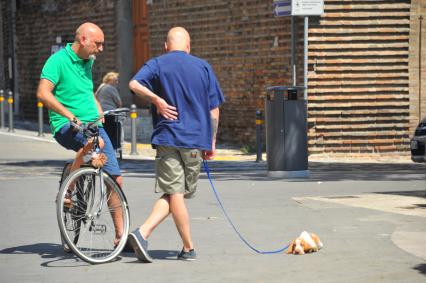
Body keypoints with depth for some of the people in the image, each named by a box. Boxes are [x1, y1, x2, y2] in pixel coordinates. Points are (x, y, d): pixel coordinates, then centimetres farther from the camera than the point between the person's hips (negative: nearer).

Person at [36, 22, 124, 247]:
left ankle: (120, 235, 8)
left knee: (115, 178, 0)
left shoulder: (87, 61, 16)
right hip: (66, 127, -7)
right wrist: (69, 115, -27)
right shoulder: (58, 60, -9)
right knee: (96, 142, -38)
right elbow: (43, 93, -21)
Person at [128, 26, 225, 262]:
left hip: (167, 138, 0)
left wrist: (157, 99, -6)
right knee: (176, 194, 7)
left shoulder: (157, 64, 2)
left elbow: (134, 84, -18)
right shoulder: (203, 67, 7)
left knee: (173, 193, 2)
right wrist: (211, 142, 13)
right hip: (195, 140, 1)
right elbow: (214, 109, 6)